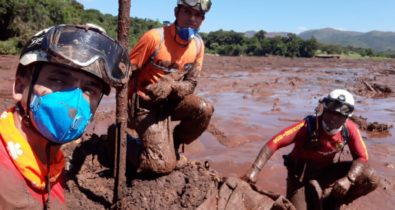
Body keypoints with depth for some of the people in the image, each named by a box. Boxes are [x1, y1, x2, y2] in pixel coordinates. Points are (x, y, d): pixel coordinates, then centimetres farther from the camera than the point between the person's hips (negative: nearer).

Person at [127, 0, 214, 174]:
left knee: (204, 110, -23)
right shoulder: (154, 37, -21)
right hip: (145, 105, -5)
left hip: (170, 101, 6)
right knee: (164, 164, -17)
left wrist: (171, 86, -27)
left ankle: (172, 146, 5)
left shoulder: (198, 45, -5)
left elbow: (190, 84, -4)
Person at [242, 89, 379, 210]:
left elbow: (362, 157, -10)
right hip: (302, 174, -3)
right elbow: (273, 144, -37)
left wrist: (348, 179, -31)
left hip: (328, 171, 3)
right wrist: (254, 171, -48)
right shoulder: (307, 126, -30)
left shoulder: (349, 129, -18)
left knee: (371, 179, -15)